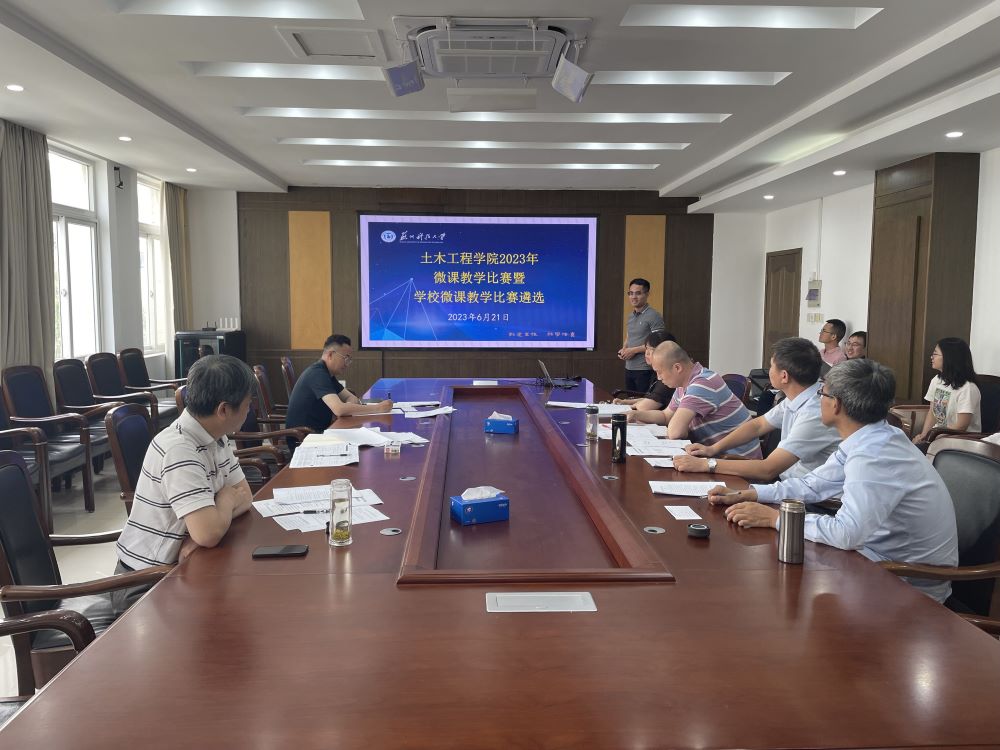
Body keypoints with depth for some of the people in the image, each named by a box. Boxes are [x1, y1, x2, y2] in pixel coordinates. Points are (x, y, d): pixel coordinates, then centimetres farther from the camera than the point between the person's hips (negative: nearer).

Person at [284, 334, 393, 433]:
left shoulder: (326, 373, 11)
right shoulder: (317, 374, -19)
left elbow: (352, 398, 12)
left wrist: (346, 409, -12)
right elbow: (339, 409, -30)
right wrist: (378, 408, -26)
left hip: (317, 431, 9)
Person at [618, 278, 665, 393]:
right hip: (629, 369, 8)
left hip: (645, 371, -8)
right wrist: (623, 349, 6)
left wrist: (634, 350, -16)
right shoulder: (631, 316, 16)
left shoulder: (654, 316, -10)